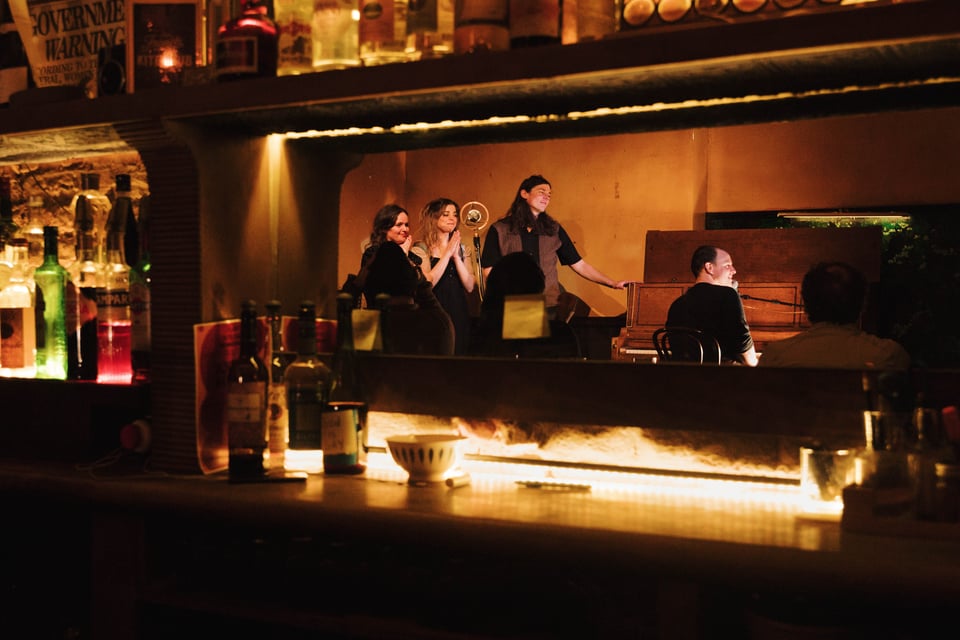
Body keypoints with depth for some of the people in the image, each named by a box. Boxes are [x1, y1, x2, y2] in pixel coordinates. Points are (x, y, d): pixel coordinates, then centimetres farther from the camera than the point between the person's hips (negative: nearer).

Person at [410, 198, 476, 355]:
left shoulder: (460, 249, 12)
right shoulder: (420, 249, -2)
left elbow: (470, 287, 1)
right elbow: (427, 283, -18)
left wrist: (456, 256, -8)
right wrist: (447, 253, -11)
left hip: (459, 314, 4)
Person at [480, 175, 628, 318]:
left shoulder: (554, 230, 12)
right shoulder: (499, 230, 4)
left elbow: (579, 265, 13)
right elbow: (489, 270, 1)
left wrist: (613, 283, 6)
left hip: (547, 308, 2)